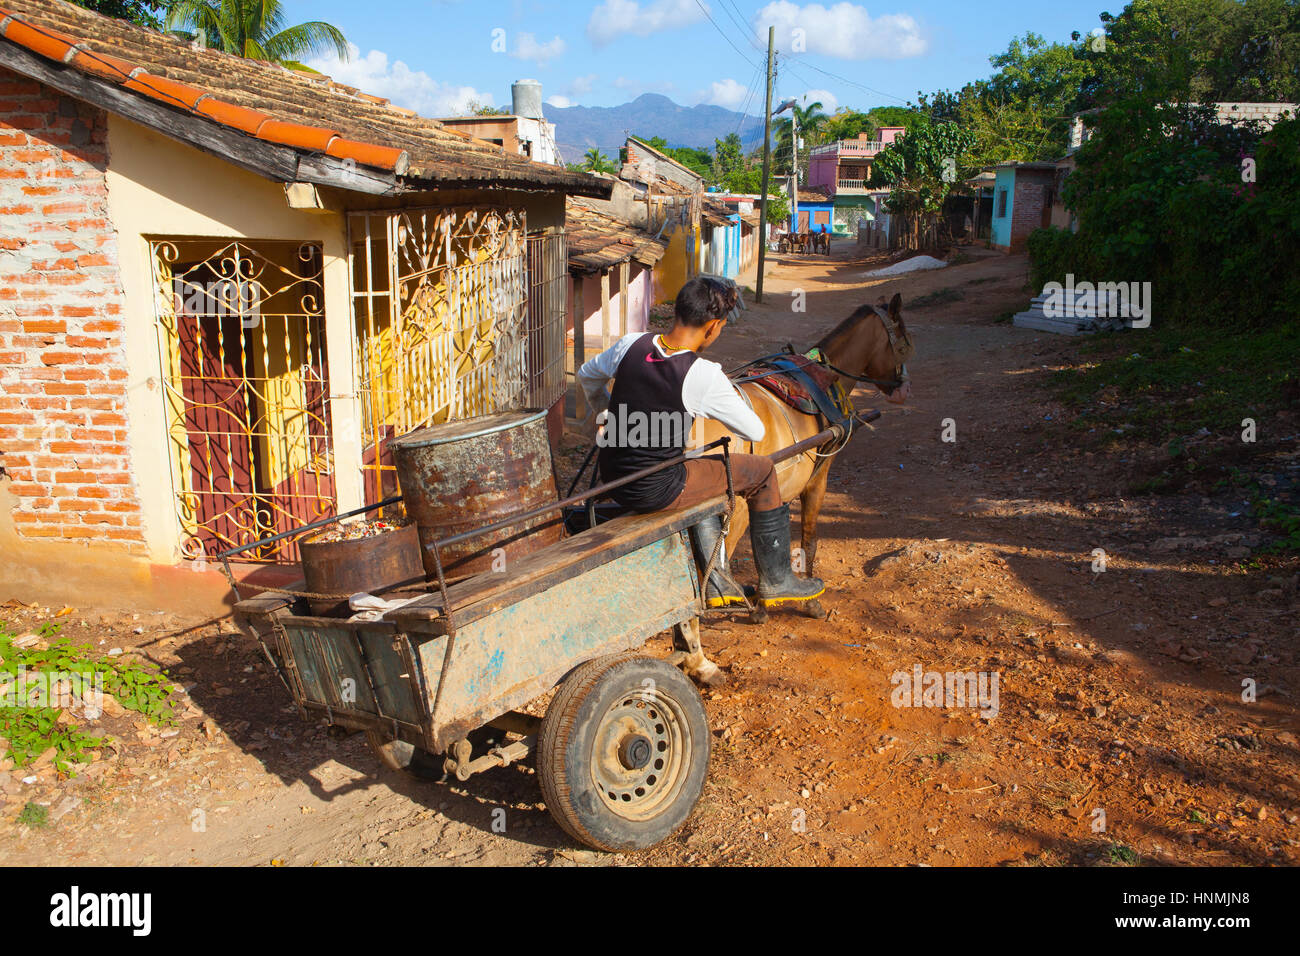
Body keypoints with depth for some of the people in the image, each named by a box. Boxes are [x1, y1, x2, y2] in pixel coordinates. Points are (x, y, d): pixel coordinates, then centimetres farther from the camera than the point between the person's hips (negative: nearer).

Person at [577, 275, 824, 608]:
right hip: (657, 492, -7)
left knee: (703, 470, 35)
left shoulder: (631, 344, -5)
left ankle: (716, 578, 33)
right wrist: (734, 398, 10)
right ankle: (775, 580, 26)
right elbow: (755, 432, -9)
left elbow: (586, 376, 15)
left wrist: (605, 416, 30)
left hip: (612, 478, 7)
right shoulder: (705, 376, -21)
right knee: (762, 471, 10)